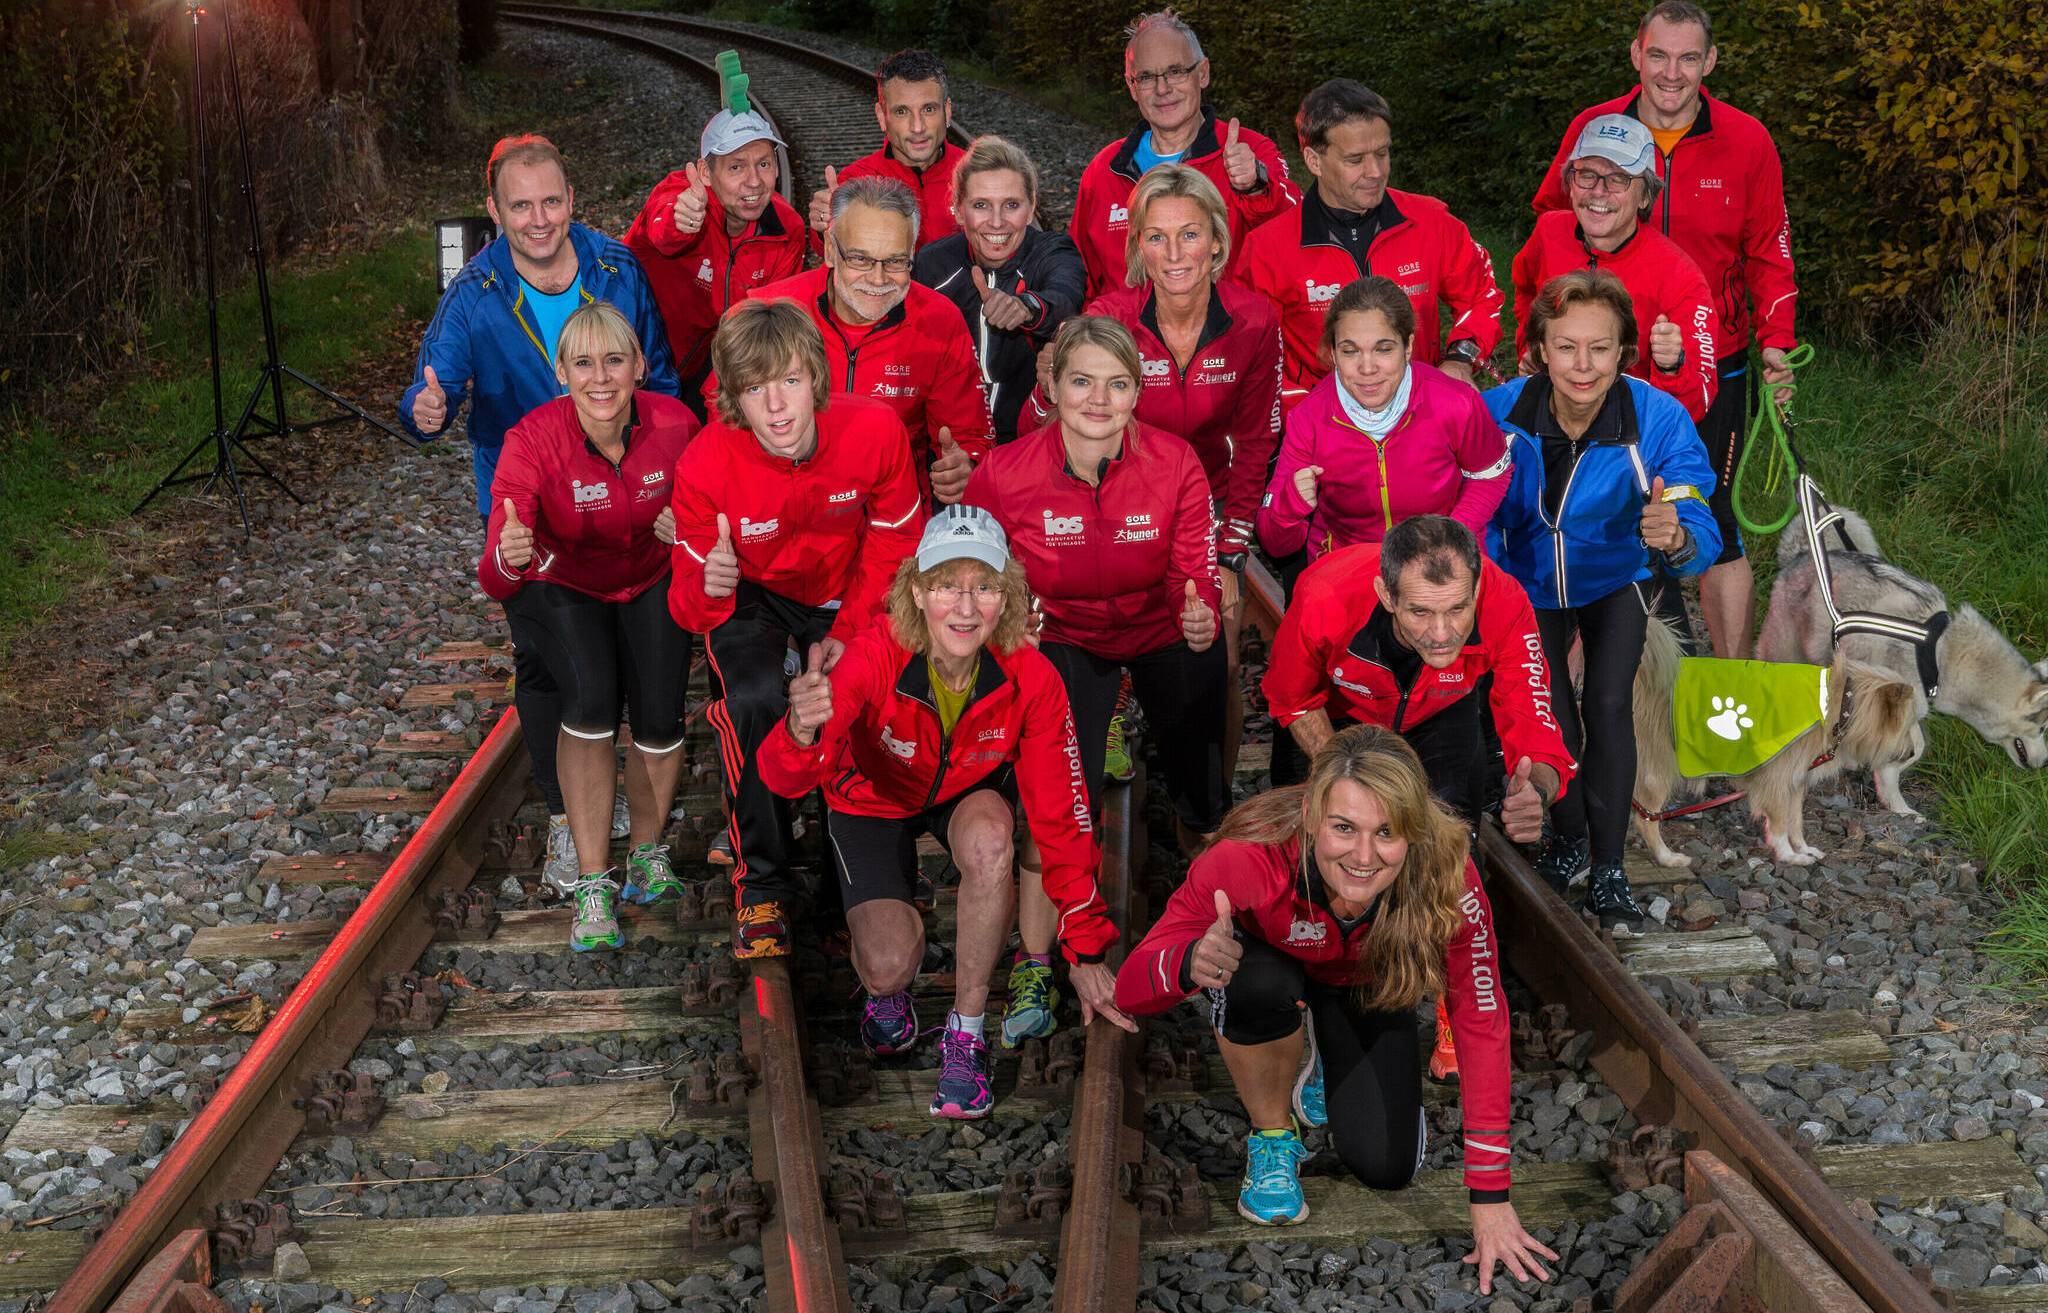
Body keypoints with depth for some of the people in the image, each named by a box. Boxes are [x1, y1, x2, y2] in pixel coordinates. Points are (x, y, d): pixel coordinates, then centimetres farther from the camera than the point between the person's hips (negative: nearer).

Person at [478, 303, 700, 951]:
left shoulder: (674, 423, -21)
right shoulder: (532, 441, -28)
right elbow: (496, 579, -33)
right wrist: (508, 559, -57)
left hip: (652, 583, 2)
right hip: (563, 588, -2)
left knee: (660, 715, -18)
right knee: (592, 699, -28)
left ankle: (648, 851, 11)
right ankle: (592, 885, -16)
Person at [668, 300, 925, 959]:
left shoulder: (875, 431, -26)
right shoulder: (705, 465, -29)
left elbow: (893, 547, -8)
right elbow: (692, 606, -20)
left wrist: (847, 635, -15)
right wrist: (708, 587, -45)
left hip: (844, 596, 2)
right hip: (751, 596, -2)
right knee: (752, 701, -29)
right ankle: (761, 889, -11)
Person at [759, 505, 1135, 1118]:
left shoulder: (1031, 678, -28)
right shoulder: (874, 658, -34)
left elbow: (1060, 813, -19)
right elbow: (786, 780, -41)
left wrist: (1086, 951, -15)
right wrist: (802, 733, -67)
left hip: (970, 793, 1)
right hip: (871, 801, -1)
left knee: (988, 839, -35)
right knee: (889, 964, -22)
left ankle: (967, 1029, -14)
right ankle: (887, 986, 19)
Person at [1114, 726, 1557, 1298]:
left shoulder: (1446, 876, -37)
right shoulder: (1248, 860, -42)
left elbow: (1482, 1023, -27)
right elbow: (1129, 988, -36)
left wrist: (1490, 1198, -26)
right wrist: (1191, 963, -61)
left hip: (1368, 988, 2)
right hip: (1273, 967, -1)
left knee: (1386, 1167, -10)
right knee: (1262, 985, -36)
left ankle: (1320, 1066, 24)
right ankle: (1273, 1136, -5)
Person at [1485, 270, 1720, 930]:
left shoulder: (1659, 420, -29)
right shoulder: (1500, 413, -26)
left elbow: (1703, 541, -33)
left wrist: (1676, 539, -56)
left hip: (1614, 583, 0)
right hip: (1529, 585, 1)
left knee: (1607, 704, -18)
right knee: (1548, 717, -10)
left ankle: (1607, 868, -2)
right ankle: (1568, 837, 21)